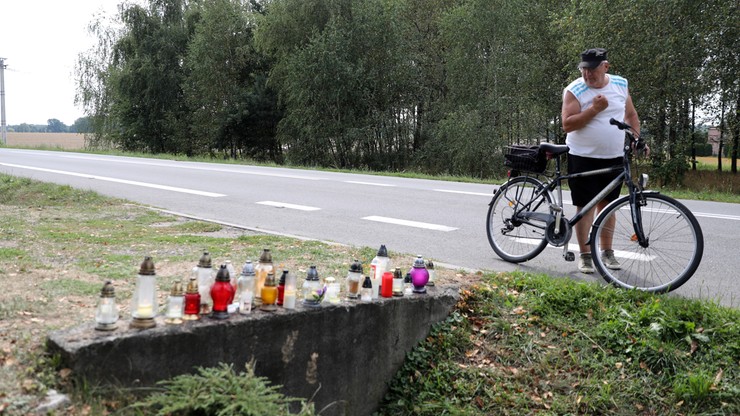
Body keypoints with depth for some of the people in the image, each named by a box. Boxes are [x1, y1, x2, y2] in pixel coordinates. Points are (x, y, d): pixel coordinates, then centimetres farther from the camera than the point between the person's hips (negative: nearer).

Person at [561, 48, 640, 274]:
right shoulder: (574, 90, -10)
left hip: (614, 158, 4)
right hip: (583, 158, -4)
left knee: (607, 204, 12)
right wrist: (594, 109, -24)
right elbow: (567, 124, -17)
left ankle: (607, 252, 22)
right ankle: (585, 255, 8)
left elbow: (631, 114, 15)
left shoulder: (621, 85, 4)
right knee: (585, 206, -1)